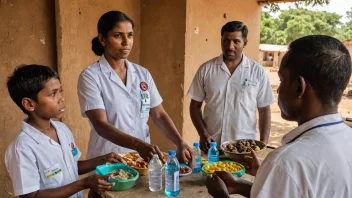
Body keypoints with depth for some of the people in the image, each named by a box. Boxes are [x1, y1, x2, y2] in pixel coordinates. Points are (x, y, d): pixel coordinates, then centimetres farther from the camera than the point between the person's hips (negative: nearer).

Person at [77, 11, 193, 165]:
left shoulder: (143, 74, 3)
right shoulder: (90, 76, -11)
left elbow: (159, 115, 2)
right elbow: (100, 125, -19)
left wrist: (180, 143, -13)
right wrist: (138, 145, -33)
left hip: (142, 158, 3)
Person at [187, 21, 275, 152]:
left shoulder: (258, 71, -2)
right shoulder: (206, 69, -1)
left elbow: (264, 110, 3)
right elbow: (195, 105, 3)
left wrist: (263, 143, -4)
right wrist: (203, 134, -8)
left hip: (244, 147, 0)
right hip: (211, 145, 1)